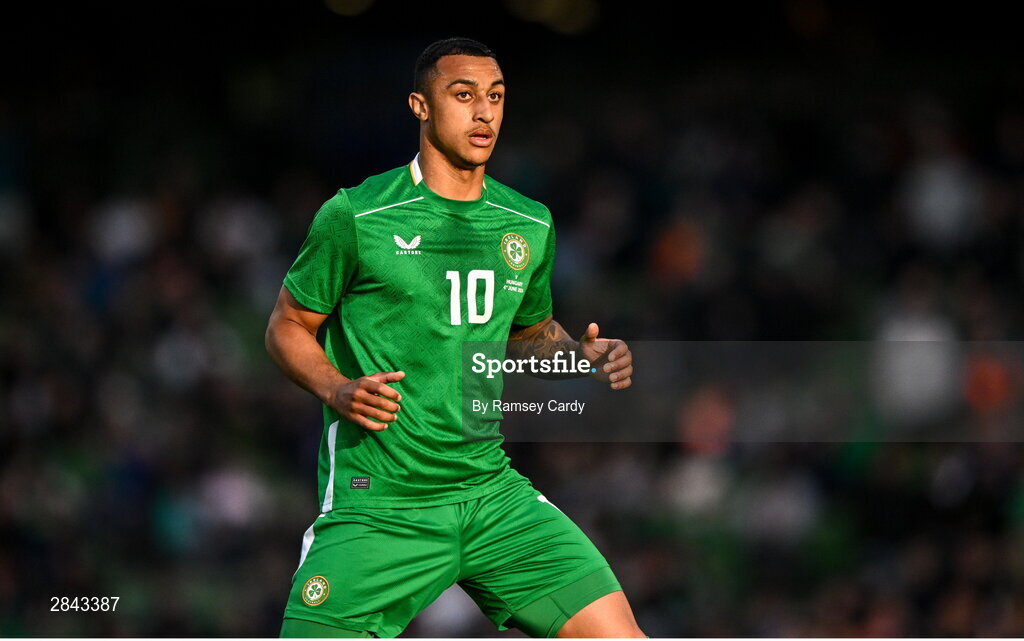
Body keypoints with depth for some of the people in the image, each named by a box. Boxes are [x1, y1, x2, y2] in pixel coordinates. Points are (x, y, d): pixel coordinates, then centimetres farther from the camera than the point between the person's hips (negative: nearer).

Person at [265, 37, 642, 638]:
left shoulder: (530, 225, 10)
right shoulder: (355, 216, -5)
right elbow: (288, 326, 5)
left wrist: (582, 355, 5)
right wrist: (337, 390, -14)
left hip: (492, 493, 4)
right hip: (374, 504, -4)